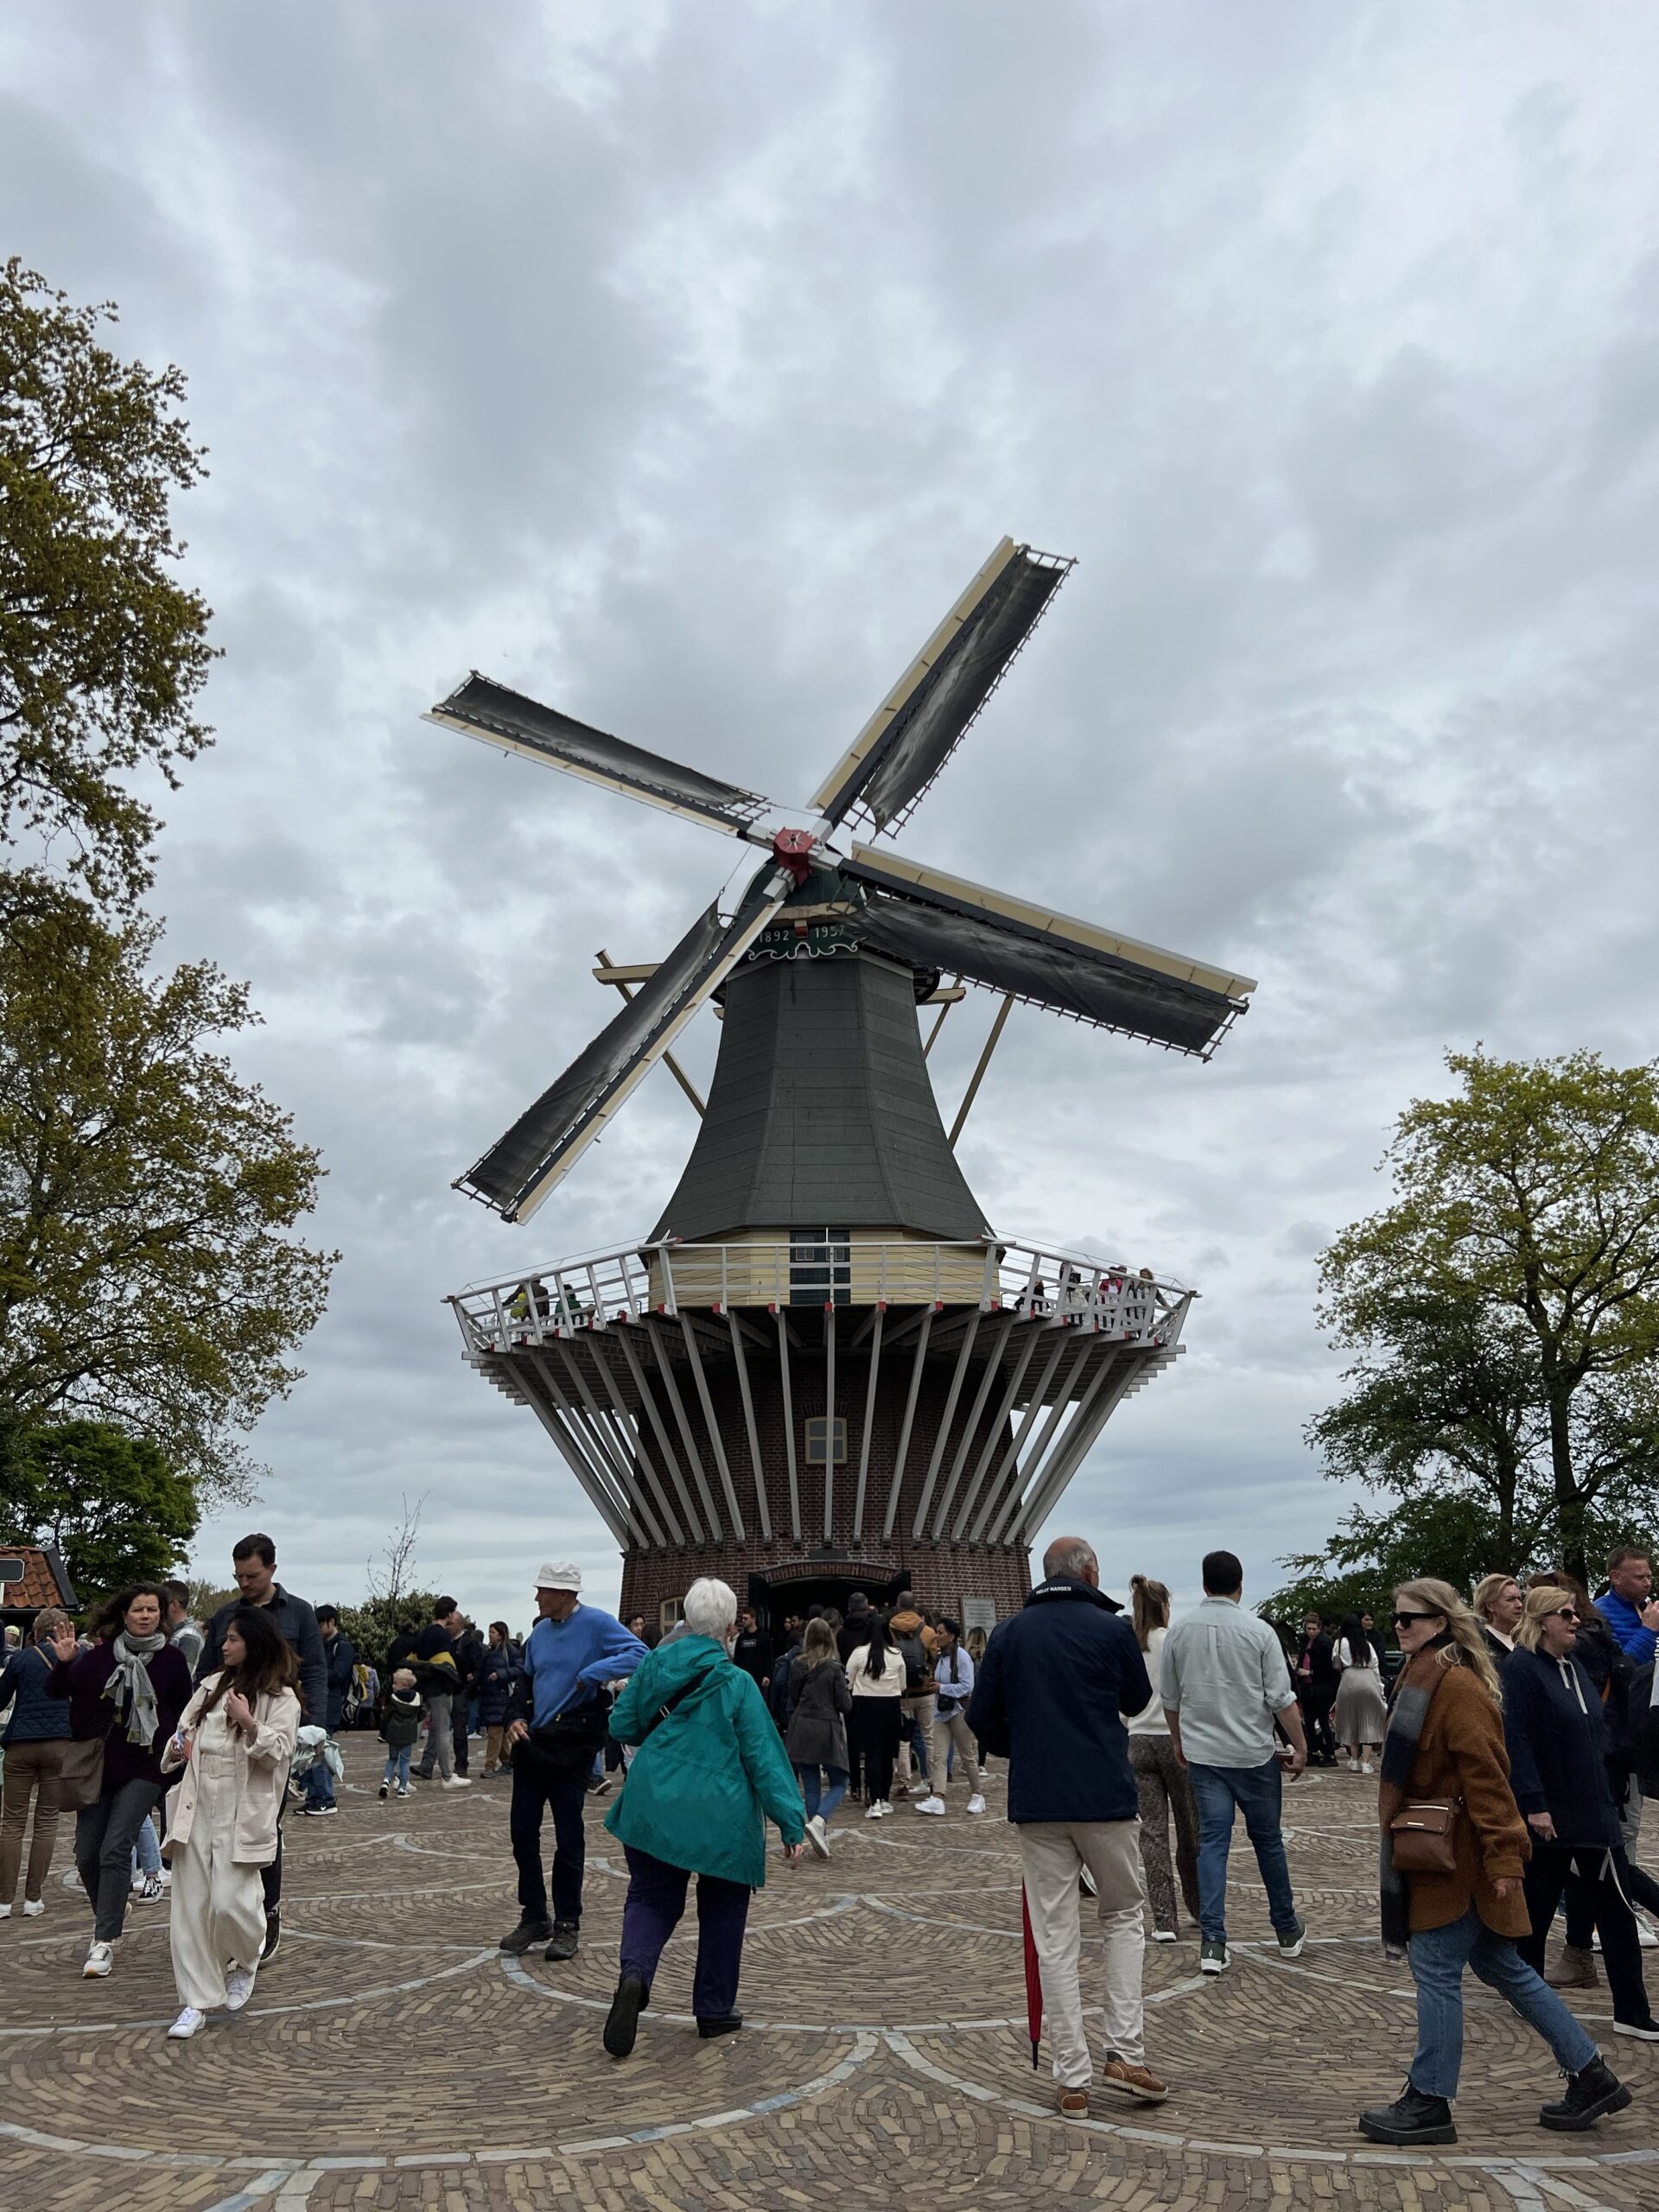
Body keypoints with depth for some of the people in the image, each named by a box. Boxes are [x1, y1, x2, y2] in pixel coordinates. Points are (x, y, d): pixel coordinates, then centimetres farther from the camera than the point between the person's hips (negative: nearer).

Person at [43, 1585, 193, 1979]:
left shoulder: (171, 1659, -3)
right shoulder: (101, 1654, -2)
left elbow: (183, 1713, 6)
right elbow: (56, 1691, -4)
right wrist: (65, 1663, -20)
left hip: (144, 1769, -2)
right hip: (98, 1766, 3)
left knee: (115, 1850, -12)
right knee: (87, 1854, 6)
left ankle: (105, 1941, -5)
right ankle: (109, 1916, 33)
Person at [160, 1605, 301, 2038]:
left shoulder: (281, 1698, -5)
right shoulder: (212, 1685, 11)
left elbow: (279, 1753, -11)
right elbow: (184, 1729, 17)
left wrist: (250, 1725, -27)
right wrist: (176, 1748, -5)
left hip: (242, 1815, -5)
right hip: (197, 1808, 5)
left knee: (229, 1901, -9)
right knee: (190, 1906, 4)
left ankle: (243, 1965, 24)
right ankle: (197, 2002, 15)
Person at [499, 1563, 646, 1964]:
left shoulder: (595, 1624, -12)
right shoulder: (540, 1631, 9)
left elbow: (640, 1654, -22)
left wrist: (592, 1673, -28)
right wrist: (515, 1717, 3)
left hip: (572, 1747, -6)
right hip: (531, 1743, 7)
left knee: (568, 1838, 3)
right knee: (523, 1830, 9)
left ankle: (567, 1924, 17)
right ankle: (534, 1918, 24)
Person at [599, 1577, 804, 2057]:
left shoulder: (654, 1664, -2)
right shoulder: (737, 1683, -11)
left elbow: (621, 1726, 9)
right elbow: (764, 1757, -10)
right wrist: (790, 1823, -5)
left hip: (653, 1809, 3)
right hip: (720, 1819, -2)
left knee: (650, 1898, 14)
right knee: (722, 1909, 17)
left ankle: (634, 1974, -14)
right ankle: (714, 2010, 23)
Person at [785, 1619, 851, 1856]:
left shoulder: (797, 1666, 1)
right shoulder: (833, 1668, -10)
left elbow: (793, 1701, 10)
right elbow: (845, 1705, -8)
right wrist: (845, 1689, 10)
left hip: (801, 1728, 4)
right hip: (828, 1729, -4)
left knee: (810, 1787, 10)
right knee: (838, 1784, 7)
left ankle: (820, 1838, 9)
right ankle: (817, 1822, -17)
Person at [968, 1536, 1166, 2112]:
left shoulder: (1009, 1633, 3)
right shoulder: (1111, 1628, -6)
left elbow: (981, 1718, 5)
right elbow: (1138, 1700, 9)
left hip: (1036, 1802, 2)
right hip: (1106, 1797, -2)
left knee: (1055, 1939, 8)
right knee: (1123, 1916, 17)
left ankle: (1072, 2079, 11)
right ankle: (1125, 2054, 10)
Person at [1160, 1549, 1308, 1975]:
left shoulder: (1179, 1632, 0)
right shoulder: (1258, 1631, -10)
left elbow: (1170, 1699, 10)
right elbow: (1282, 1699, -9)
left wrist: (1179, 1742, 25)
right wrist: (1300, 1747, 3)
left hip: (1203, 1754, 2)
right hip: (1253, 1754, -2)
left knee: (1212, 1842, 3)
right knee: (1268, 1840, 13)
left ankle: (1212, 1942, -2)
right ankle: (1287, 1931, 26)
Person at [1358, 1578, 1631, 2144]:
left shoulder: (1456, 1686, -20)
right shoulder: (1424, 1678, 11)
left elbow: (1486, 1776, -23)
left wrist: (1503, 1856, -24)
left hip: (1456, 1856, -10)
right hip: (1439, 1852, 10)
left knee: (1436, 1970, -1)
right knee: (1499, 1966, 17)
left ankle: (1428, 2104, 11)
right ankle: (1592, 2077, 27)